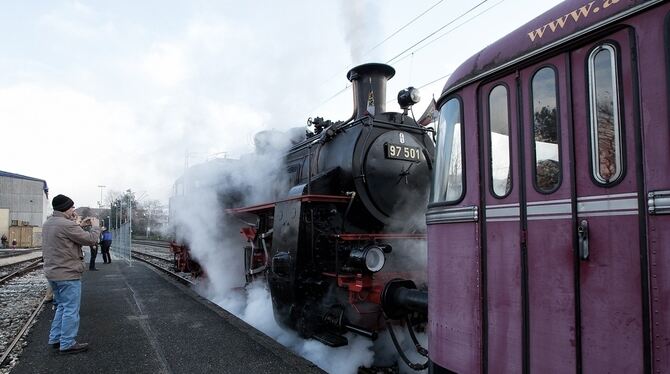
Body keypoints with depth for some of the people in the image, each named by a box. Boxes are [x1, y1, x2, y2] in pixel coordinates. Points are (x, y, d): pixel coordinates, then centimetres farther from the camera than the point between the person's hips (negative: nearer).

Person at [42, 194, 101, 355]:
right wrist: (95, 226, 0)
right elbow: (91, 239, -17)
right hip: (68, 274, -10)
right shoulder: (67, 225, -21)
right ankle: (68, 344, 6)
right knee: (71, 310, 0)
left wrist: (80, 225, 12)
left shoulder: (48, 224, 9)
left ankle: (55, 339, 28)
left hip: (52, 273, 10)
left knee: (61, 307, 21)